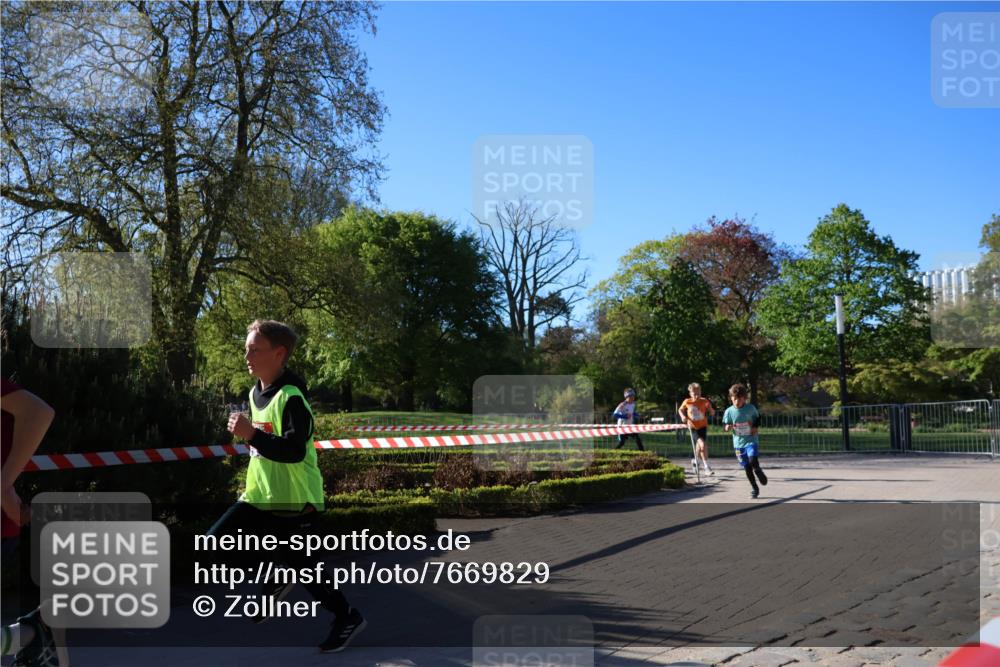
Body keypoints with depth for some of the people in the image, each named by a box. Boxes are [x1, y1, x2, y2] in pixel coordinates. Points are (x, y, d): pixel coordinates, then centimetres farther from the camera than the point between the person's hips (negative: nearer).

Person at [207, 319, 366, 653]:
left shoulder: (291, 397, -21)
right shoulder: (255, 392, 7)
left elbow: (294, 451, -32)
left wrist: (251, 434, -35)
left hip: (294, 502, -8)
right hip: (260, 497, 8)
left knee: (296, 565, 3)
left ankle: (347, 617, 26)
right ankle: (275, 582, 20)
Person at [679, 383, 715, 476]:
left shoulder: (704, 401, -9)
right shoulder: (687, 402, -7)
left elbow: (712, 413, -9)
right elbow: (680, 410, 11)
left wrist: (710, 408, -30)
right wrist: (683, 416, -8)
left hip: (703, 426, 2)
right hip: (693, 427, -2)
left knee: (699, 445, 10)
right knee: (702, 444, -17)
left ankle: (695, 461, 39)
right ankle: (706, 466, -8)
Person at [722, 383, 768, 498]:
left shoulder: (750, 408, -8)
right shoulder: (729, 411, -6)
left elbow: (758, 418, 9)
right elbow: (726, 425, 5)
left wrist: (756, 427, -8)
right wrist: (728, 427, -18)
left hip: (751, 440, -2)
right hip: (738, 442, 2)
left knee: (753, 461, -23)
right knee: (747, 467, 5)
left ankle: (760, 473, 10)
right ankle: (755, 488, 20)